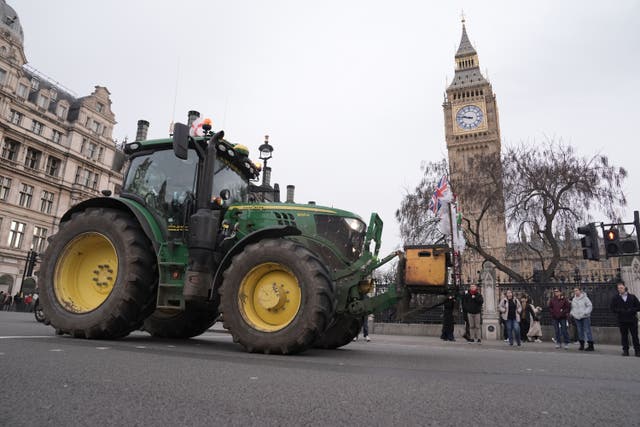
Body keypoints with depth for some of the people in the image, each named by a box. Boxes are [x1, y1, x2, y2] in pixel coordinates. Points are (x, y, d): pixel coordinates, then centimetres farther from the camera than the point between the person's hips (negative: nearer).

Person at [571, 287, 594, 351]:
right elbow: (572, 307, 23)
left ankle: (590, 345, -1)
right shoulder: (574, 299, 12)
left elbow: (590, 306, -9)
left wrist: (585, 312, -18)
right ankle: (582, 345, 16)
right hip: (577, 318, 6)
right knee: (580, 331, 9)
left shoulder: (584, 298, -7)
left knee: (587, 330, -6)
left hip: (585, 317, -6)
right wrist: (572, 313, 8)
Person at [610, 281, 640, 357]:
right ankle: (625, 350, 11)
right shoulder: (615, 298, 5)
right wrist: (622, 311, -13)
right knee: (624, 336, 4)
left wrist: (631, 310, -11)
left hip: (632, 320, 0)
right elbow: (613, 309, 1)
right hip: (622, 321, 0)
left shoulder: (632, 297, 6)